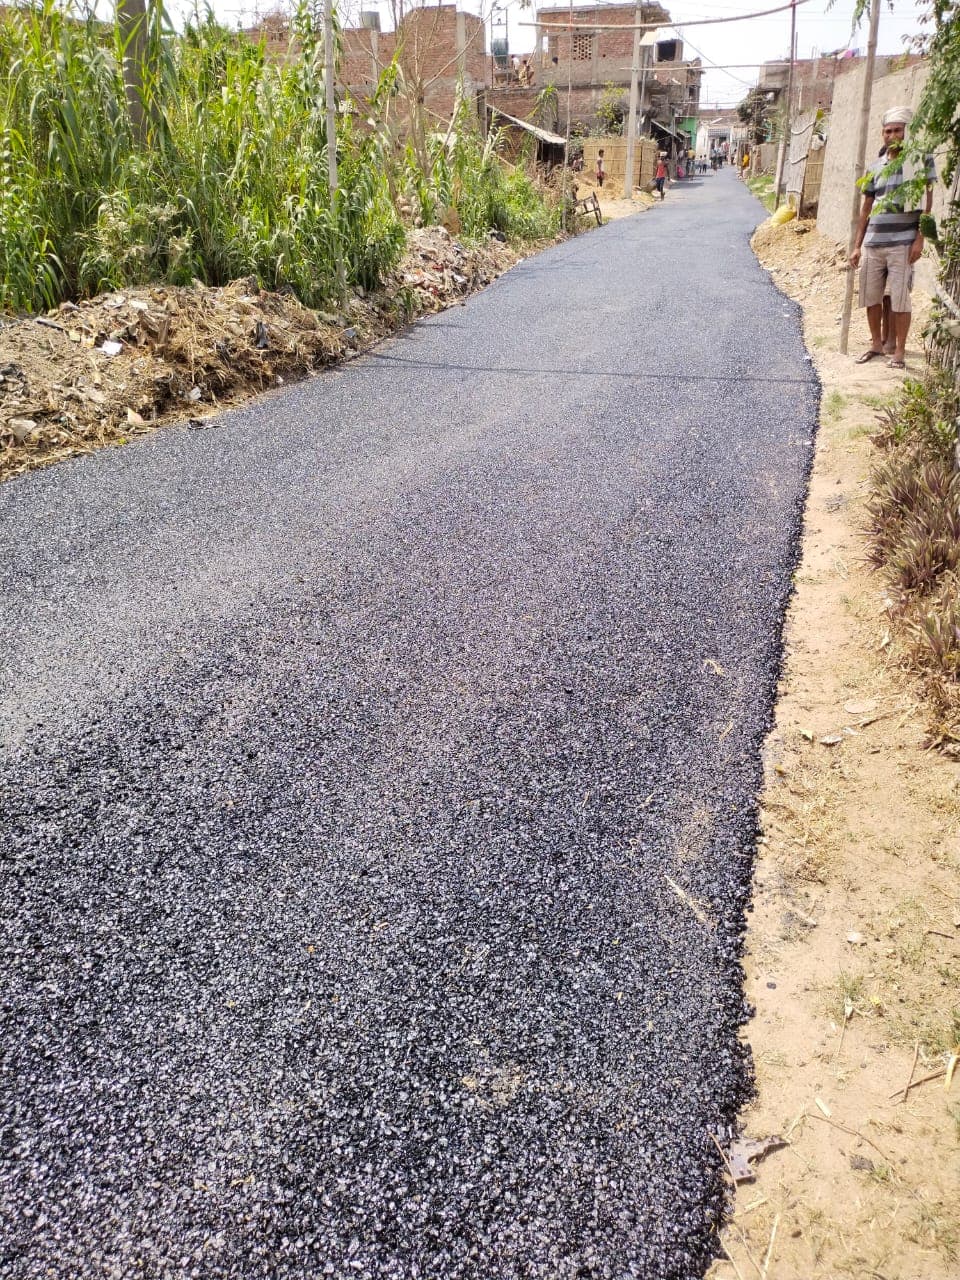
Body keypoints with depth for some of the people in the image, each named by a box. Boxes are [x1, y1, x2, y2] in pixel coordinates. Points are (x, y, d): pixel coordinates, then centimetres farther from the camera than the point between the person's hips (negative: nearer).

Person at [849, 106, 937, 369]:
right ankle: (876, 343, 26)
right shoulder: (875, 167, 12)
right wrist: (857, 245, 12)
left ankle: (899, 351, 5)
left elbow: (926, 202, -3)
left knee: (900, 300, -4)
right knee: (871, 297, 10)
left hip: (902, 243, -5)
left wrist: (920, 238, -11)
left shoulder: (921, 160, 0)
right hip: (872, 244, 5)